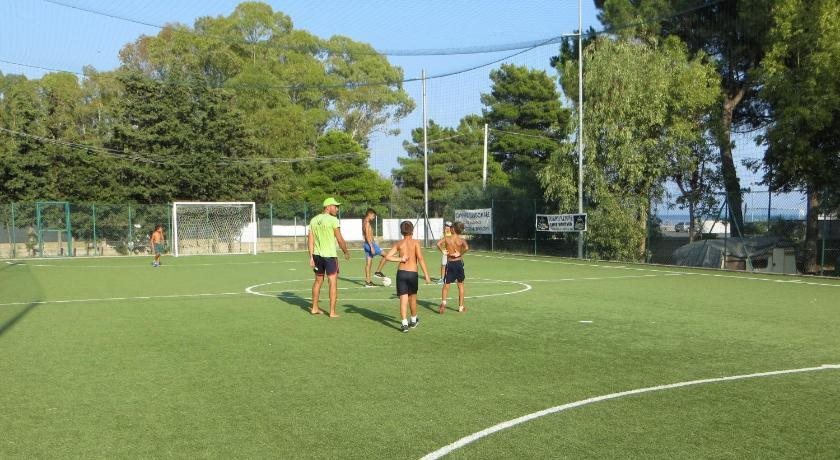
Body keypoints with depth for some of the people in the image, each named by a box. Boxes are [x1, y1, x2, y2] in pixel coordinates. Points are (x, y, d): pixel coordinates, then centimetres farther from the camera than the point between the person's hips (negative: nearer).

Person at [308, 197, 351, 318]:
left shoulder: (314, 220, 8)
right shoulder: (333, 220, -11)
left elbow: (310, 240, 7)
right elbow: (340, 240, -10)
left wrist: (311, 257, 10)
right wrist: (346, 252, 5)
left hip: (317, 255, 7)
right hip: (330, 255, -7)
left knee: (318, 281, 19)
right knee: (333, 282, -1)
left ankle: (314, 308, 28)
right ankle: (332, 312, -1)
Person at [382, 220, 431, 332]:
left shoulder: (399, 244, 4)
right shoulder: (415, 242, -3)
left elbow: (388, 256, -5)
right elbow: (420, 259, -12)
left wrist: (400, 259, -1)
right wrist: (426, 275, -11)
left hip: (401, 272, 1)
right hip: (413, 273, -1)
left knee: (403, 298, 1)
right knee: (412, 297, 16)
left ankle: (404, 324, -8)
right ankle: (413, 320, 33)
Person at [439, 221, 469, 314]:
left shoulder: (447, 238, -5)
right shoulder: (461, 240, -8)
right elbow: (466, 248, -27)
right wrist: (460, 254, -12)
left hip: (449, 263, 0)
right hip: (459, 263, 0)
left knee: (446, 285, 8)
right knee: (461, 285, 14)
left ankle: (443, 302, -17)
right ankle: (461, 307, 18)